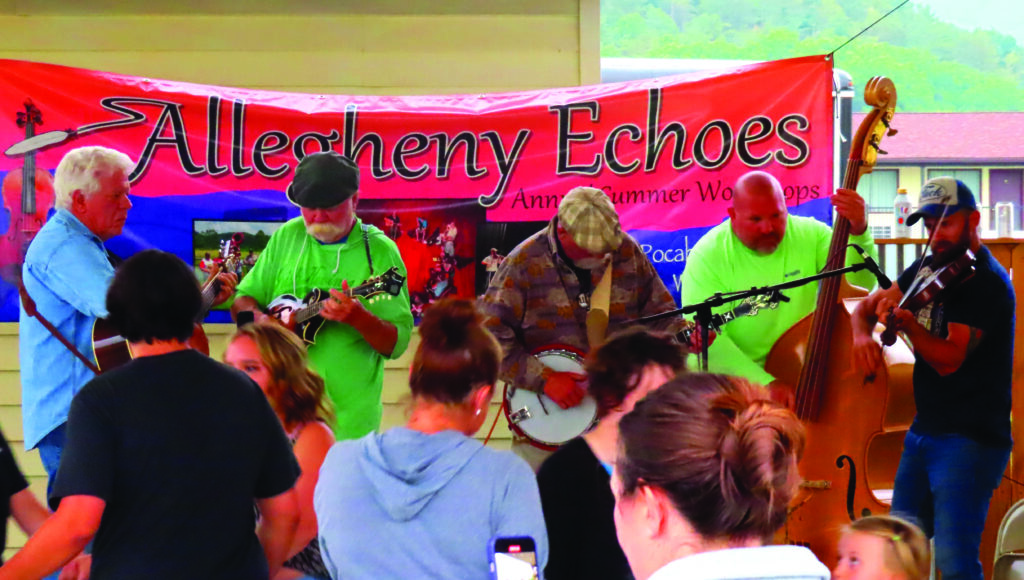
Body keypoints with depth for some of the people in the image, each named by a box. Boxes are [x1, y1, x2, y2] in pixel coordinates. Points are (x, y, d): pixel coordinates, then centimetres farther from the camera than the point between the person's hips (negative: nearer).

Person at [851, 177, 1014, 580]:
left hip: (969, 440, -9)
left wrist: (906, 322, -31)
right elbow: (867, 307, 18)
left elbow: (948, 360, -18)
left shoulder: (987, 282, -13)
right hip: (923, 433, 9)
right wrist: (862, 334, -4)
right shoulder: (929, 269, 12)